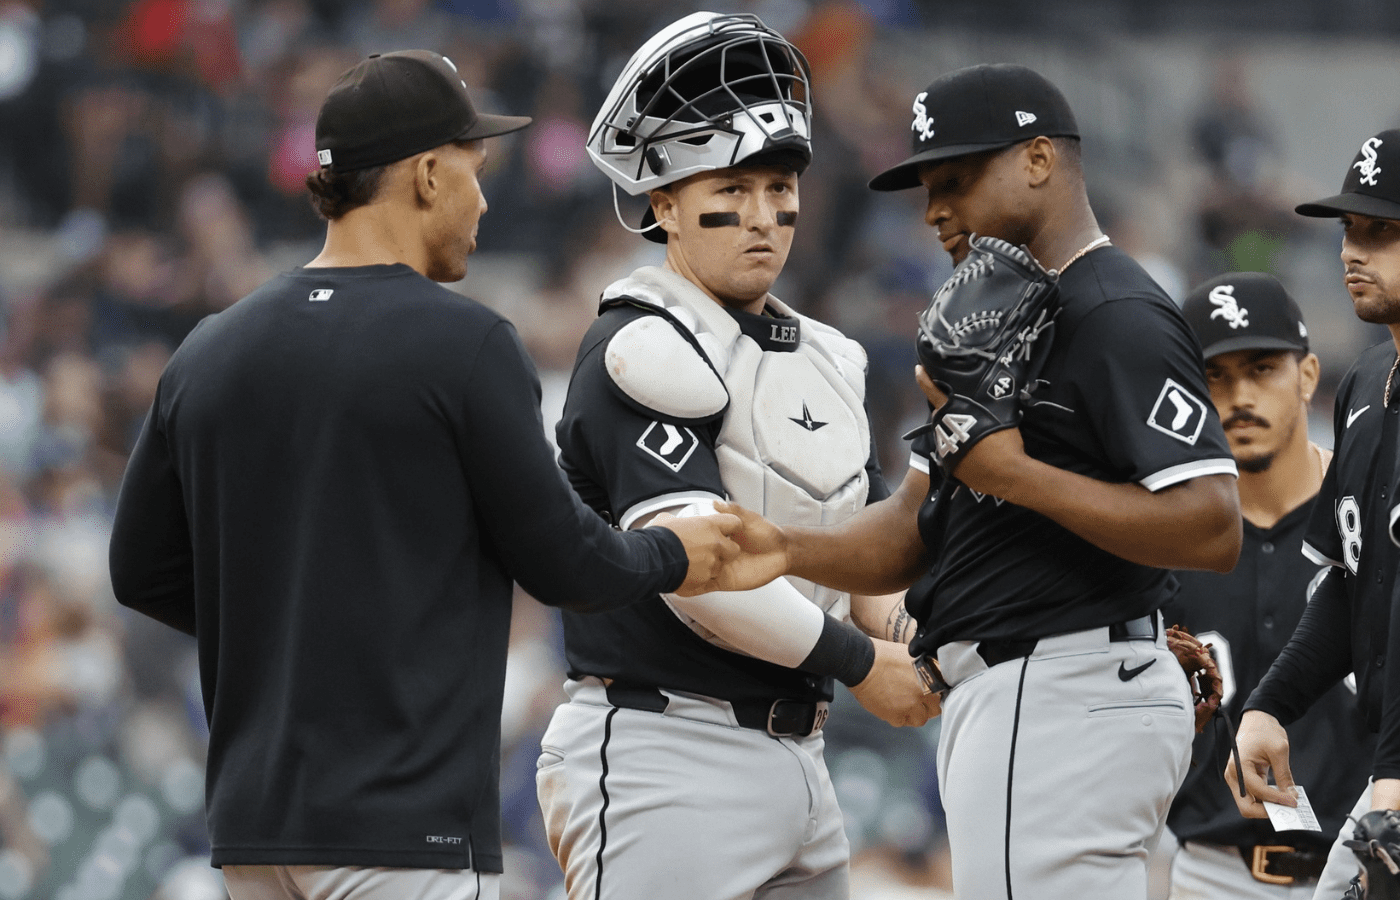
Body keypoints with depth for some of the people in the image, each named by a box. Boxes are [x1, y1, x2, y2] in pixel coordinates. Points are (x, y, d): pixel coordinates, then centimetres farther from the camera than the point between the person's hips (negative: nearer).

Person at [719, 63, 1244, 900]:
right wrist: (789, 549, -2)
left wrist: (1017, 475, -21)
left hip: (1068, 697, -11)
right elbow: (915, 531, 17)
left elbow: (1213, 529, -21)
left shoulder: (1118, 318, -12)